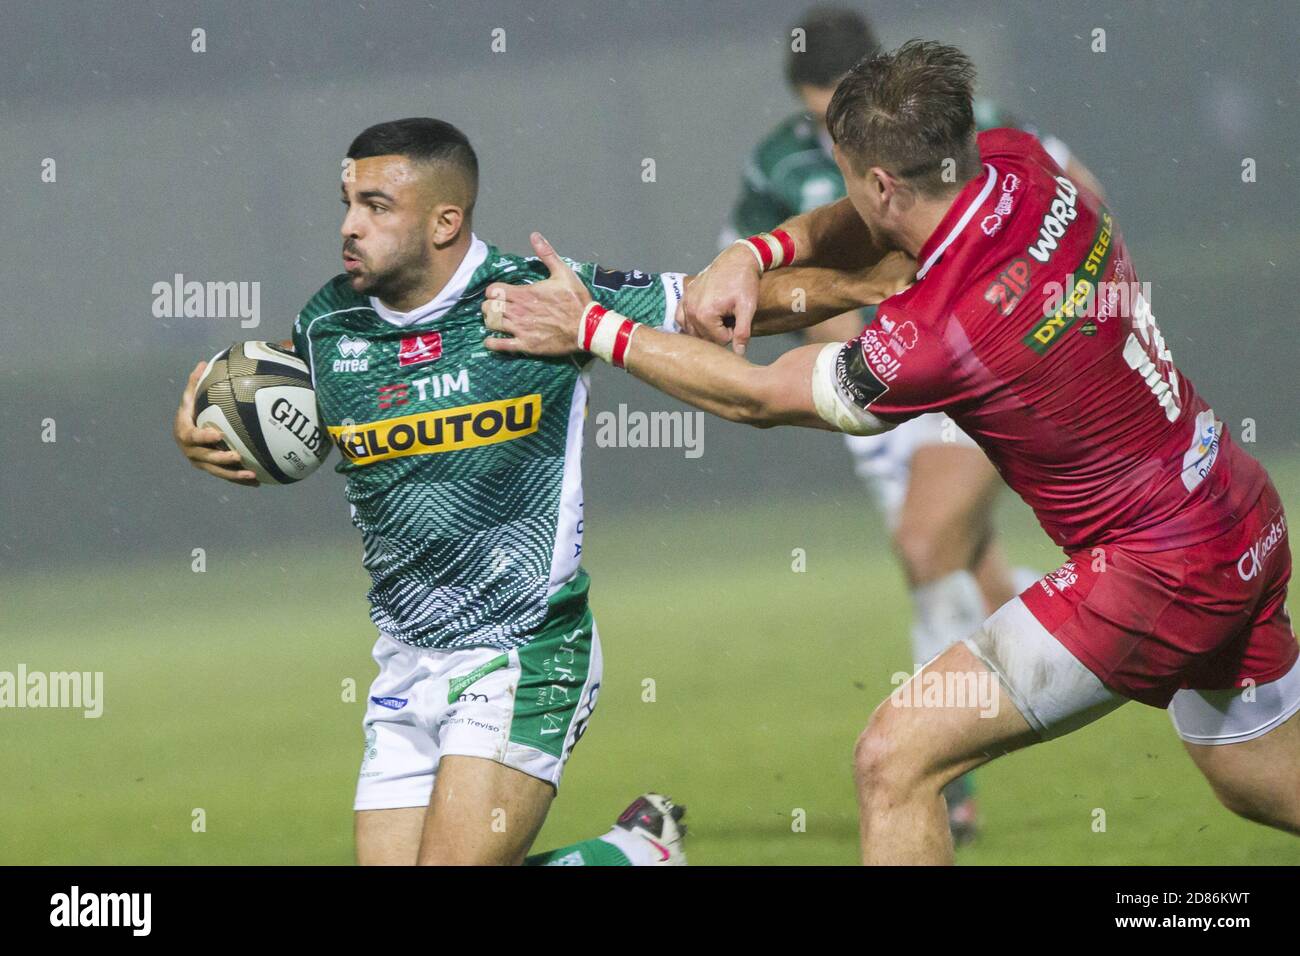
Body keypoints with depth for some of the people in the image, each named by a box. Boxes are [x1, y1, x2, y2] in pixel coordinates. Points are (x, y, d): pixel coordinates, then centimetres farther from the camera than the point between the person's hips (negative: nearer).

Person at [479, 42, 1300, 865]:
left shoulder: (935, 335, -26)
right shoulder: (1019, 164, -5)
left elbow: (757, 395, -10)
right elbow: (870, 222, 15)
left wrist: (592, 328, -4)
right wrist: (759, 253, -4)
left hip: (1151, 574, -9)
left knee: (894, 761, -6)